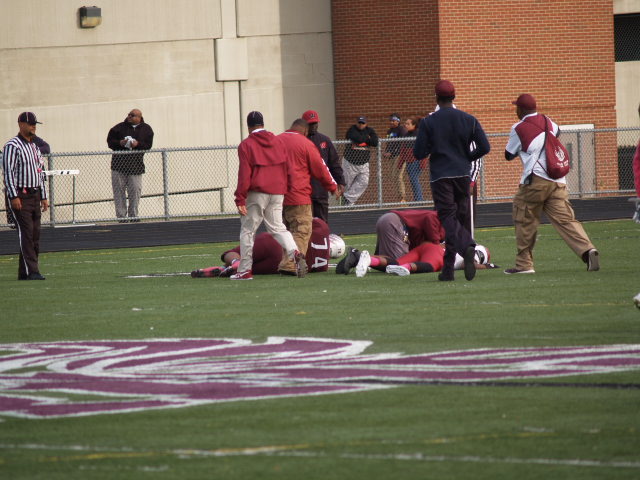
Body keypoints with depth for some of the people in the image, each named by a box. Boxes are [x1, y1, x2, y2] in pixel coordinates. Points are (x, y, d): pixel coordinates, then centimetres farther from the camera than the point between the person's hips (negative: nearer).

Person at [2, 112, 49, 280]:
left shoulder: (35, 147, 18)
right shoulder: (12, 146, -8)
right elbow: (8, 172, -14)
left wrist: (43, 197, 18)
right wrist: (14, 196, -20)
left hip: (35, 195, 8)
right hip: (20, 196, -8)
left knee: (35, 235, 6)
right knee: (26, 233, -13)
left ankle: (24, 272, 10)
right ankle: (31, 271, -17)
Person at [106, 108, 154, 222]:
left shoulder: (146, 129, 7)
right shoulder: (120, 127, 6)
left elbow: (148, 144, 3)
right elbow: (110, 140, 6)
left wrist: (138, 144, -15)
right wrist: (119, 143, -13)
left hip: (136, 165, 0)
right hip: (119, 164, 0)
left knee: (135, 190, -3)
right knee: (119, 190, -2)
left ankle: (133, 215, 8)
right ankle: (121, 215, 1)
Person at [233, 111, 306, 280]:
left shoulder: (246, 145, -5)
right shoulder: (279, 142, 10)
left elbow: (244, 174, -10)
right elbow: (287, 169, 13)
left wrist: (240, 199, -9)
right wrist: (285, 189, 22)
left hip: (257, 193, -5)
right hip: (278, 192, 5)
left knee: (247, 230, 4)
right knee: (277, 227, 10)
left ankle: (244, 271, 4)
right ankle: (295, 253, -15)